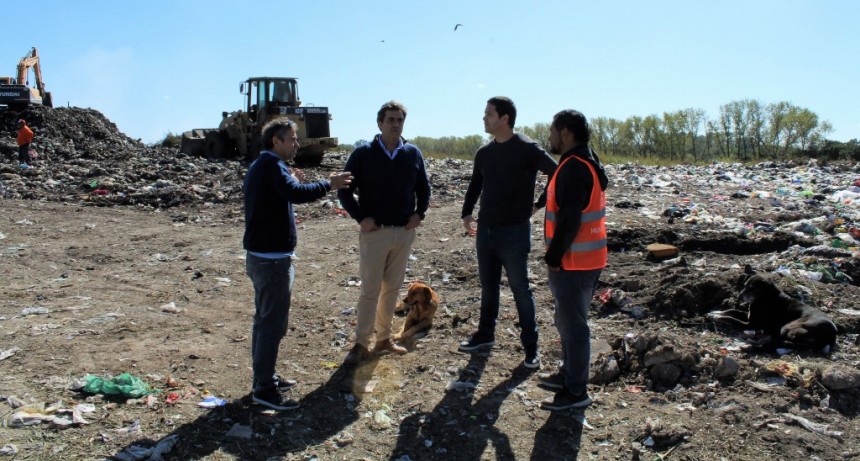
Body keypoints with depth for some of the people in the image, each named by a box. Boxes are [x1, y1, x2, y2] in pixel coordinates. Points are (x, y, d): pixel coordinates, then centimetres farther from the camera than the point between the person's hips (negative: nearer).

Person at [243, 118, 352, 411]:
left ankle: (264, 378, 28)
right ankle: (264, 389, 1)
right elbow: (296, 193, -32)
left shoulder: (259, 166, 17)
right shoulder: (272, 164, -16)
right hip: (272, 259, -11)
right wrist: (329, 185, -20)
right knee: (273, 323, -5)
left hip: (259, 255, 11)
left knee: (265, 319, 17)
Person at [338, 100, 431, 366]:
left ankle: (384, 337, 25)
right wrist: (360, 217, -11)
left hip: (405, 232, 4)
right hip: (374, 232, -4)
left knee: (392, 288, 12)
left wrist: (419, 213, 1)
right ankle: (361, 344, 8)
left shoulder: (413, 153, 5)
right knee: (370, 289, -2)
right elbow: (345, 190, -2)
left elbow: (424, 187, 15)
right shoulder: (363, 153, -5)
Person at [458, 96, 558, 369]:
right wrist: (467, 213, 12)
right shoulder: (484, 153, 8)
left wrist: (539, 204, -7)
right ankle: (485, 334, 29)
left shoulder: (527, 149, -11)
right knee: (488, 286, 15)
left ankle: (531, 346, 12)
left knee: (520, 289, 1)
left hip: (514, 232, -6)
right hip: (485, 230, 6)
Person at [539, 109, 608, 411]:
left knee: (573, 324, -1)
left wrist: (554, 257, -17)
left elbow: (569, 220, -25)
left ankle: (576, 392, 9)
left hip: (573, 263, -10)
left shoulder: (574, 168, -19)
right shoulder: (587, 163, 14)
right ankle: (568, 375, 35)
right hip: (586, 259, 10)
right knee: (569, 321, 21)